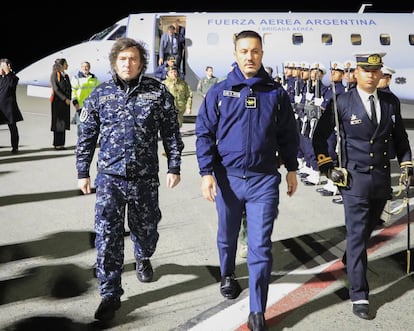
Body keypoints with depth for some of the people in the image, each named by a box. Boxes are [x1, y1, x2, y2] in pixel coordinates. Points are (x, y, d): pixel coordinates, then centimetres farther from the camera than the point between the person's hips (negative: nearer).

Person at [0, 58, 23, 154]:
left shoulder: (13, 77, 0)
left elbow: (12, 85, -20)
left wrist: (8, 73, -19)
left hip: (9, 105, -3)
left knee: (12, 126, 4)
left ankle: (15, 147, 12)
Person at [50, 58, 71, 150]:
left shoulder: (66, 76, 15)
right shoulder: (55, 74, -6)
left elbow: (69, 88, 15)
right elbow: (56, 89, -14)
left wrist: (69, 99, -1)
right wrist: (65, 99, -18)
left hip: (65, 102, 7)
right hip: (57, 101, -7)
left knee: (64, 123, 6)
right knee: (58, 122, -5)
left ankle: (61, 143, 11)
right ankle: (57, 144, -2)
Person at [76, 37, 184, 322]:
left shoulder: (158, 92, -1)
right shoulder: (100, 95, 2)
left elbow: (171, 133, 3)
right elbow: (87, 136, 8)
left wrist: (174, 167, 1)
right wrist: (83, 172, 8)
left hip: (145, 178, 0)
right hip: (109, 176, 0)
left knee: (145, 228, 16)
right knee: (108, 235, -5)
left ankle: (143, 258, 51)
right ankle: (110, 294, 6)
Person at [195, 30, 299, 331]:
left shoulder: (276, 92, 2)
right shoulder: (219, 92, -1)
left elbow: (288, 134, 11)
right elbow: (204, 133, -1)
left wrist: (291, 168, 12)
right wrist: (207, 173, -9)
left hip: (264, 180, 0)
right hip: (228, 178, 1)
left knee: (261, 247, -2)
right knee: (227, 236, 20)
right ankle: (228, 275, 49)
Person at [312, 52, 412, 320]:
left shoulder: (391, 102, 4)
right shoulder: (342, 103, -7)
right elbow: (320, 135, 2)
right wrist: (326, 166, -4)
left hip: (382, 179, 5)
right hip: (355, 180, -4)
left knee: (367, 230, 21)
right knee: (357, 236, -3)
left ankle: (351, 260, 49)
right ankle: (360, 295, 3)